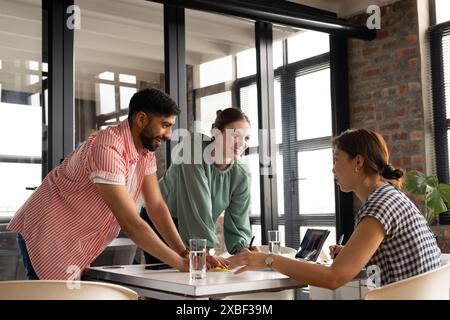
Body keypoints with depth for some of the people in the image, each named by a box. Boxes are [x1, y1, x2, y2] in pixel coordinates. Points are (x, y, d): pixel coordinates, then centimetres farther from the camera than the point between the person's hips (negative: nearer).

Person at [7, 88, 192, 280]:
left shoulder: (146, 150, -1)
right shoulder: (108, 149, -29)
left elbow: (156, 205, 1)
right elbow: (130, 223, -31)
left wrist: (185, 254, -8)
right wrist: (181, 264, -26)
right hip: (46, 237, -8)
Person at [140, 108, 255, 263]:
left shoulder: (241, 175, -13)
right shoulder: (194, 146, -26)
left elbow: (237, 226, -12)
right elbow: (198, 205, -34)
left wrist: (243, 250, -33)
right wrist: (208, 249, -38)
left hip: (195, 231, 4)